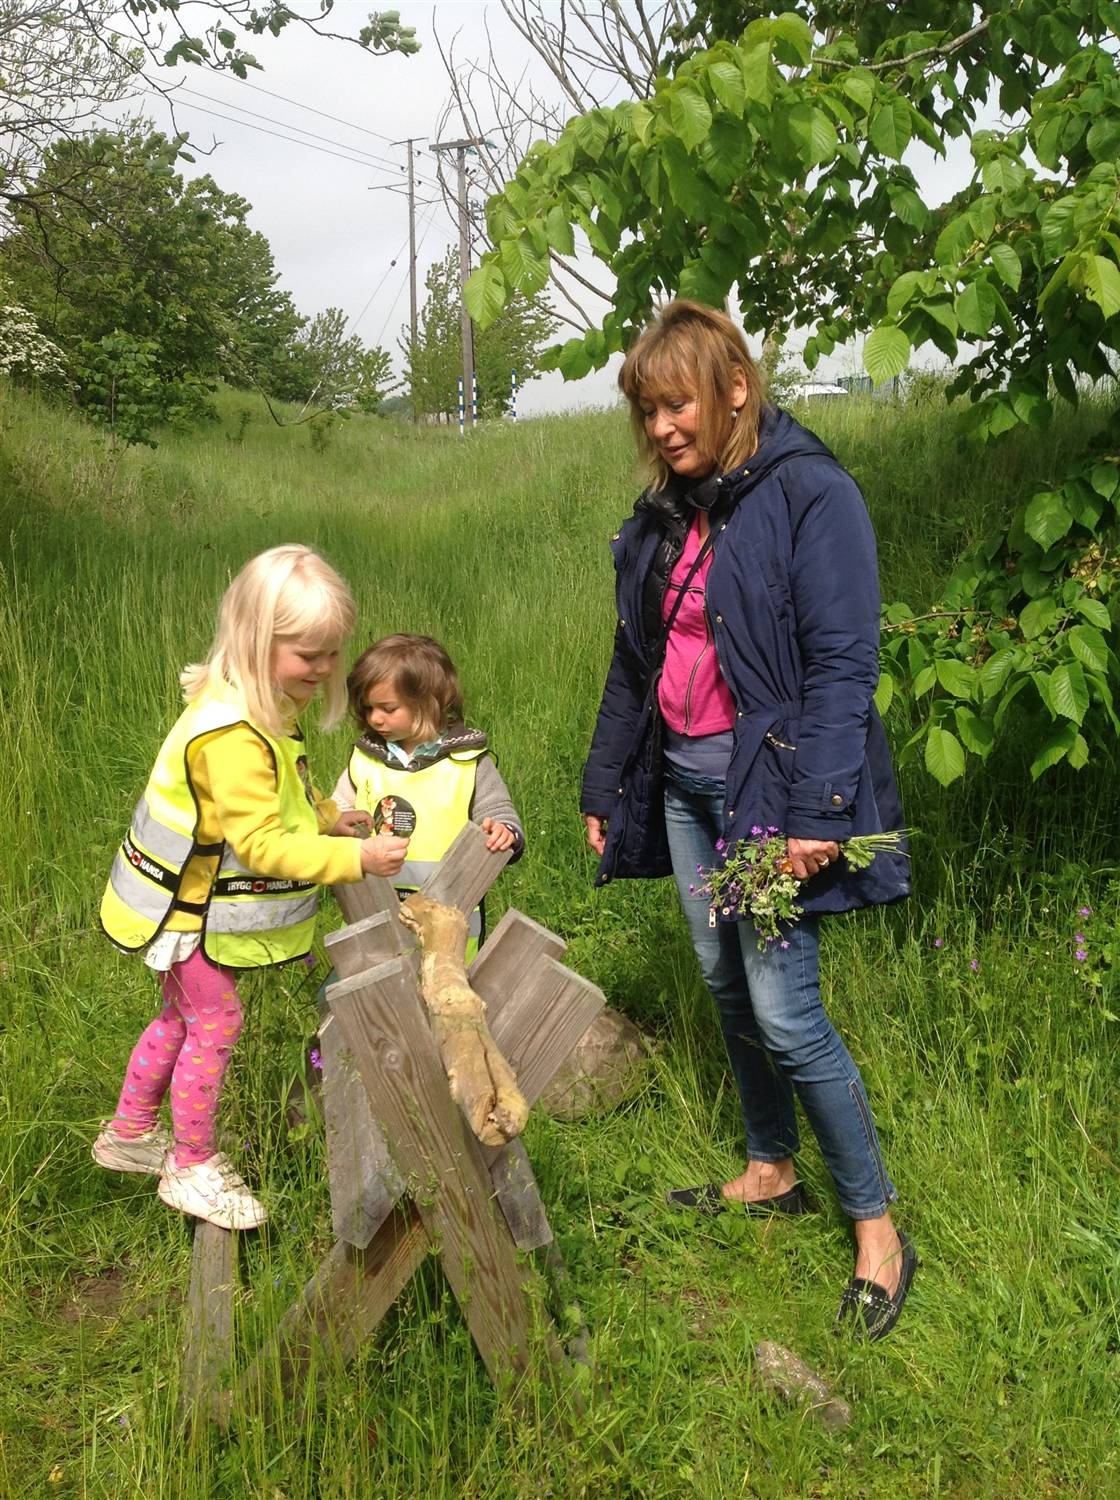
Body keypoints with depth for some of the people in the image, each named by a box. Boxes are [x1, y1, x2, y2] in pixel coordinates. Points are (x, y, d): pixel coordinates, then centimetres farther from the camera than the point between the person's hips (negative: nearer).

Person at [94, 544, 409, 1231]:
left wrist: (327, 815, 2)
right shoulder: (232, 735, -33)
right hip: (195, 909, -10)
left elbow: (279, 796, 17)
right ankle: (192, 1169, 20)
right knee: (214, 1026, 2)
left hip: (209, 903, 10)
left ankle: (130, 1133, 42)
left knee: (183, 1017, 23)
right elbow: (262, 844, -34)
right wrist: (356, 858, -37)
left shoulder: (266, 709, 0)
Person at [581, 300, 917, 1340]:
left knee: (784, 1014, -8)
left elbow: (843, 664, -16)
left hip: (769, 783, -7)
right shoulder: (665, 513, 11)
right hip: (684, 785, 8)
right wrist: (605, 787, 18)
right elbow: (633, 663, 17)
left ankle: (877, 1229, 9)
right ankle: (770, 1174, 33)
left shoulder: (809, 495, -12)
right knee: (726, 986, 15)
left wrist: (815, 811, -22)